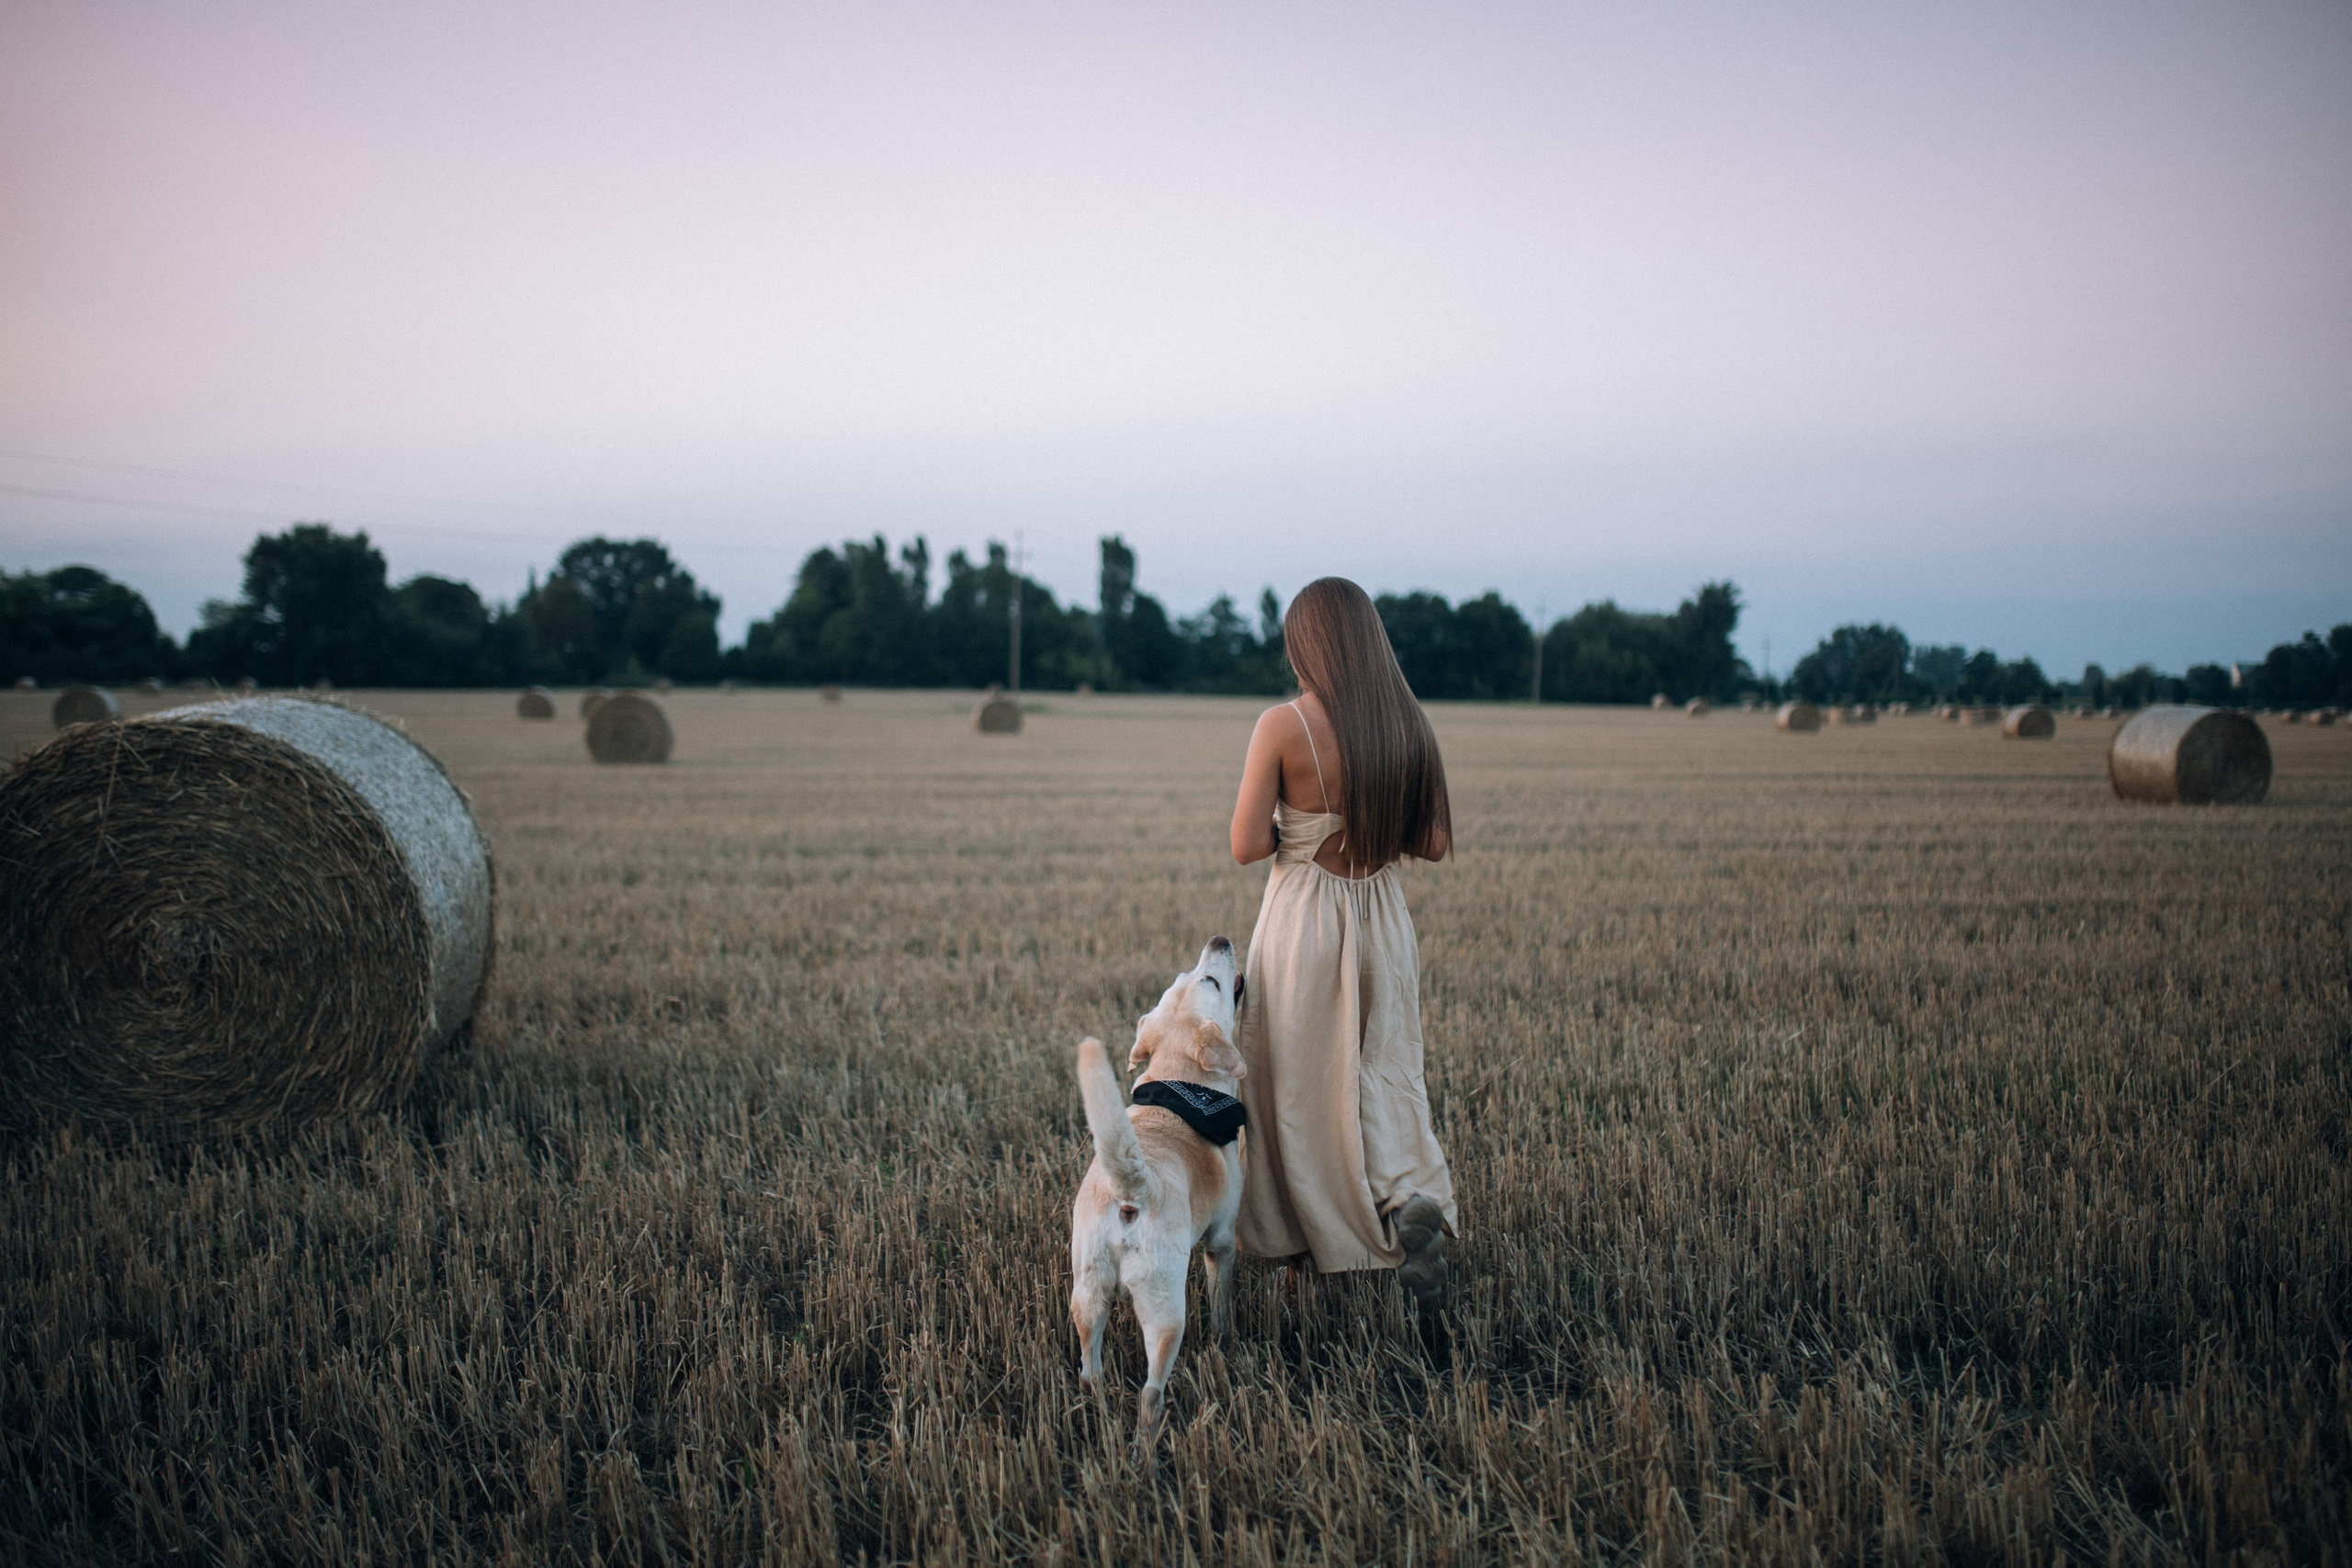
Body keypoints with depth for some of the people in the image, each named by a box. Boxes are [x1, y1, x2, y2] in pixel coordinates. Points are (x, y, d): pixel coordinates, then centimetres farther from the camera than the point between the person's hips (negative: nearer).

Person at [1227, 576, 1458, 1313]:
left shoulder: (1283, 725, -15)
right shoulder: (1408, 725, -2)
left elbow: (1246, 845, -15)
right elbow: (1435, 843, 3)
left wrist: (1297, 828, 4)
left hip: (1303, 919, -4)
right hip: (1382, 919, 4)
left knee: (1293, 1085, 14)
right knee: (1383, 1078, 13)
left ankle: (1292, 1234, 28)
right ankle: (1412, 1200, -13)